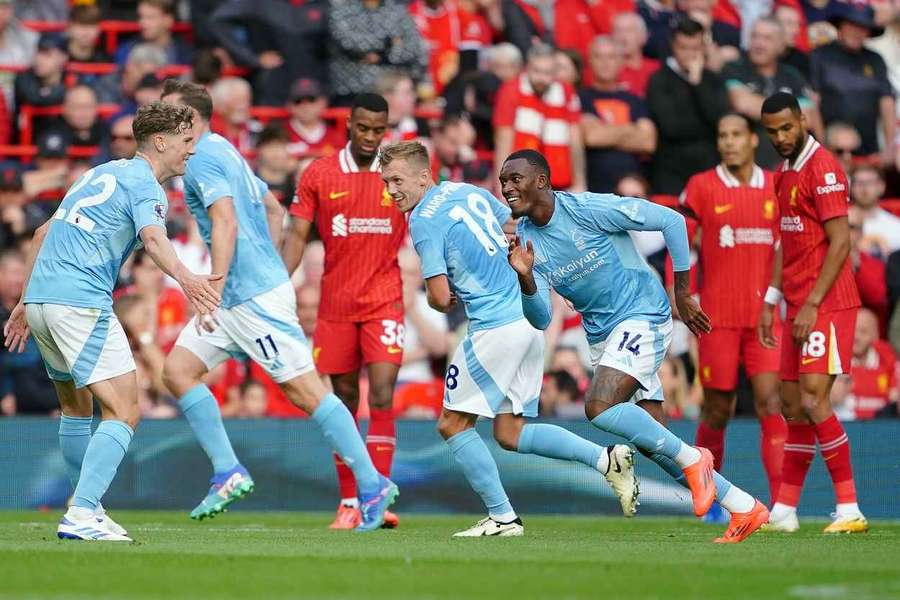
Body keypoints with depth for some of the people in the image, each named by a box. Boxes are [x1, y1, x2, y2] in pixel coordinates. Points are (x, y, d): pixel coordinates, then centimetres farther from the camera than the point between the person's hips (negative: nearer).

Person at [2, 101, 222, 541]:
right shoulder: (145, 186, -4)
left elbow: (43, 233, 28)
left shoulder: (102, 174, 23)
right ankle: (81, 517, -22)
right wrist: (184, 277, -45)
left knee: (76, 407, 24)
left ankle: (88, 509, 32)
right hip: (81, 303, -9)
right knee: (123, 413, -11)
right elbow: (153, 238, -27)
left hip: (41, 296, 9)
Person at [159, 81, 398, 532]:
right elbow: (274, 210, 24)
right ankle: (227, 473, 4)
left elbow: (226, 224, -25)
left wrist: (214, 291, -27)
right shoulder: (223, 152, 17)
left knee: (305, 390, -8)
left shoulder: (202, 160, -13)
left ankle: (373, 485, -5)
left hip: (254, 298, -11)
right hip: (236, 298, 11)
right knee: (177, 369, 5)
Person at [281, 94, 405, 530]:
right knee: (344, 401, 6)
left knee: (382, 394, -14)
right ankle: (348, 502, 15)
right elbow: (297, 235, 2)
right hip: (335, 305, 1)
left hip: (384, 301, -1)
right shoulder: (318, 176, 2)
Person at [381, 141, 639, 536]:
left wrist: (446, 304, 8)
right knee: (510, 434, 11)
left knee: (453, 425, 2)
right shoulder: (468, 191, 14)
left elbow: (440, 298, -14)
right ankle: (606, 458, 1)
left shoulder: (424, 222, -11)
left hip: (495, 328, -9)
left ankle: (501, 516, 1)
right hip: (529, 317, 9)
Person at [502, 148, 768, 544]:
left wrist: (682, 294, -6)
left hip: (641, 317, -8)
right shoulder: (524, 239, 2)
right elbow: (541, 319, 0)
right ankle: (744, 507, 13)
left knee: (599, 407, -26)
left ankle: (690, 459, -9)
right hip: (601, 334, 8)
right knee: (651, 442, 4)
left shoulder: (590, 210, -17)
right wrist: (525, 278, -21)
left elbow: (671, 220, -11)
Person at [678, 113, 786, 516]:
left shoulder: (775, 187, 7)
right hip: (718, 315, -1)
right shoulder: (701, 187, 0)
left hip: (764, 314, 1)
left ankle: (780, 502, -15)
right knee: (717, 410, 5)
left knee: (771, 402, -10)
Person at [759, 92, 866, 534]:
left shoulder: (823, 169, -12)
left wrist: (812, 305, -19)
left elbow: (840, 242, -16)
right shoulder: (784, 173, 16)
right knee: (793, 407, 9)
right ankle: (784, 512, 13)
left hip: (827, 306, -9)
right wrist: (770, 302, 19)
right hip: (799, 306, 9)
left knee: (813, 402, -15)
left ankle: (849, 509, -12)